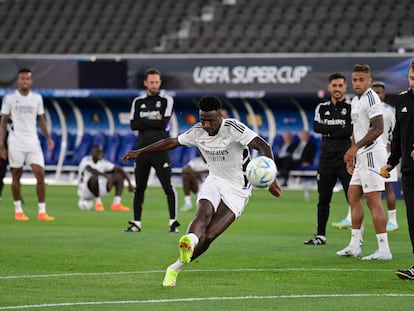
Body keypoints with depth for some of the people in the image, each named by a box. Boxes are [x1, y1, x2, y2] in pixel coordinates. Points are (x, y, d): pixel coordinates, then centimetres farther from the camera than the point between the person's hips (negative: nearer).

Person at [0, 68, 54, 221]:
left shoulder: (37, 98, 9)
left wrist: (48, 138, 5)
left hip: (33, 141, 2)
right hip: (15, 142, -2)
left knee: (40, 174, -8)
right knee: (16, 175, 3)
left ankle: (42, 212, -5)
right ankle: (18, 211, 14)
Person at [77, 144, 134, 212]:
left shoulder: (103, 162, 2)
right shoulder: (86, 160, -16)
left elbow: (119, 169, 2)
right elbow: (91, 170, -38)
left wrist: (129, 183, -9)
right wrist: (106, 176, -51)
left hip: (99, 189, 7)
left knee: (119, 176, -4)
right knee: (95, 178, -38)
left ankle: (116, 203, -16)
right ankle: (98, 203, -21)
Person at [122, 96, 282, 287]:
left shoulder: (233, 128, -21)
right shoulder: (198, 132, -3)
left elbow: (264, 147, -29)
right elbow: (172, 142, 14)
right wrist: (141, 152, 21)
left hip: (237, 190, -4)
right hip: (214, 181, 4)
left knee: (209, 236, -14)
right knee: (204, 212, -31)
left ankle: (175, 269, -4)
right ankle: (190, 240, -60)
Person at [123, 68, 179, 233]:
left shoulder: (166, 100, 2)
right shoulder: (138, 102, 12)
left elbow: (163, 123, -11)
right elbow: (134, 125, 0)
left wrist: (144, 122, -7)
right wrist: (154, 121, -7)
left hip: (160, 149, -3)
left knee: (168, 187, -8)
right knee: (139, 188, 7)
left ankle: (173, 222, -7)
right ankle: (136, 223, 14)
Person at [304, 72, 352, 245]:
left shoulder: (351, 108, 0)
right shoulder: (322, 108, 12)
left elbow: (351, 130, -14)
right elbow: (317, 127, -5)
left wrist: (329, 131, -8)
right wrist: (339, 128, -12)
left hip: (346, 159, -4)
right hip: (326, 159, 4)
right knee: (323, 199, 9)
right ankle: (320, 235, 16)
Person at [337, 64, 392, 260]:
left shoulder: (371, 98, -12)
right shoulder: (355, 101, 18)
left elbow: (378, 128, -20)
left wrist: (356, 147, -20)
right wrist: (351, 156, 23)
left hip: (371, 154, -10)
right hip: (362, 156, 10)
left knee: (373, 200, -11)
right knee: (353, 196, 13)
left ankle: (384, 250, -12)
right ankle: (354, 246, 19)